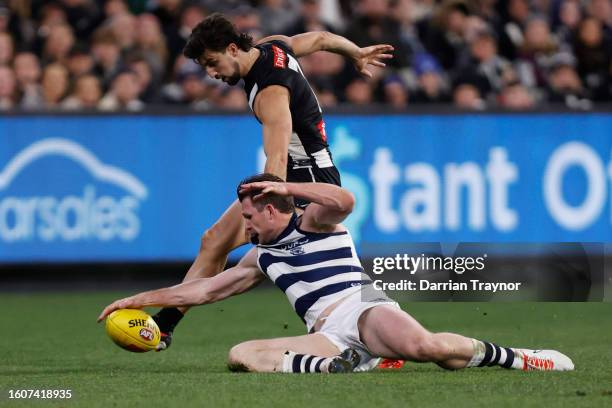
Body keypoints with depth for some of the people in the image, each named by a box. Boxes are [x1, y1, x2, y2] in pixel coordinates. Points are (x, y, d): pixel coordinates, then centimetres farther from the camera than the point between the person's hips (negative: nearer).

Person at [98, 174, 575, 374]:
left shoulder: (313, 222, 13)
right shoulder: (261, 258, 32)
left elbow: (344, 200, -11)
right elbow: (202, 289, 36)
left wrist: (284, 186, -5)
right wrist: (140, 299, 34)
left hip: (363, 309, -6)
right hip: (326, 338, 6)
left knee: (423, 346, -37)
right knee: (241, 355, -19)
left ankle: (510, 357, -14)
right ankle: (341, 368, -35)